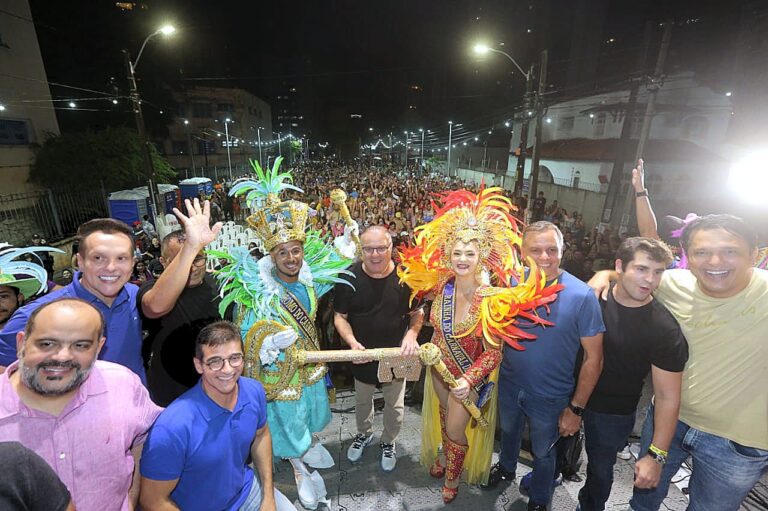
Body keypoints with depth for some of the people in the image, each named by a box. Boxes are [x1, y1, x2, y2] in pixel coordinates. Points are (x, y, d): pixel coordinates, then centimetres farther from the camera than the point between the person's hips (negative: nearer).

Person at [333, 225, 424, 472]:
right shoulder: (349, 277, -17)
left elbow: (417, 313, -5)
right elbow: (340, 316, -9)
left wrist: (411, 334, -24)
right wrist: (352, 342, -24)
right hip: (362, 353, 1)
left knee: (395, 405, 19)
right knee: (362, 400, 26)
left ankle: (388, 442, 48)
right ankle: (364, 434, 56)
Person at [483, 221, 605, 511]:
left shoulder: (581, 296, -24)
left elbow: (594, 358, -17)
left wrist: (576, 408, -13)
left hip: (550, 398, -3)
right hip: (509, 386, 3)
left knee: (543, 453, 23)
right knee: (508, 431, 30)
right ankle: (506, 468, 62)